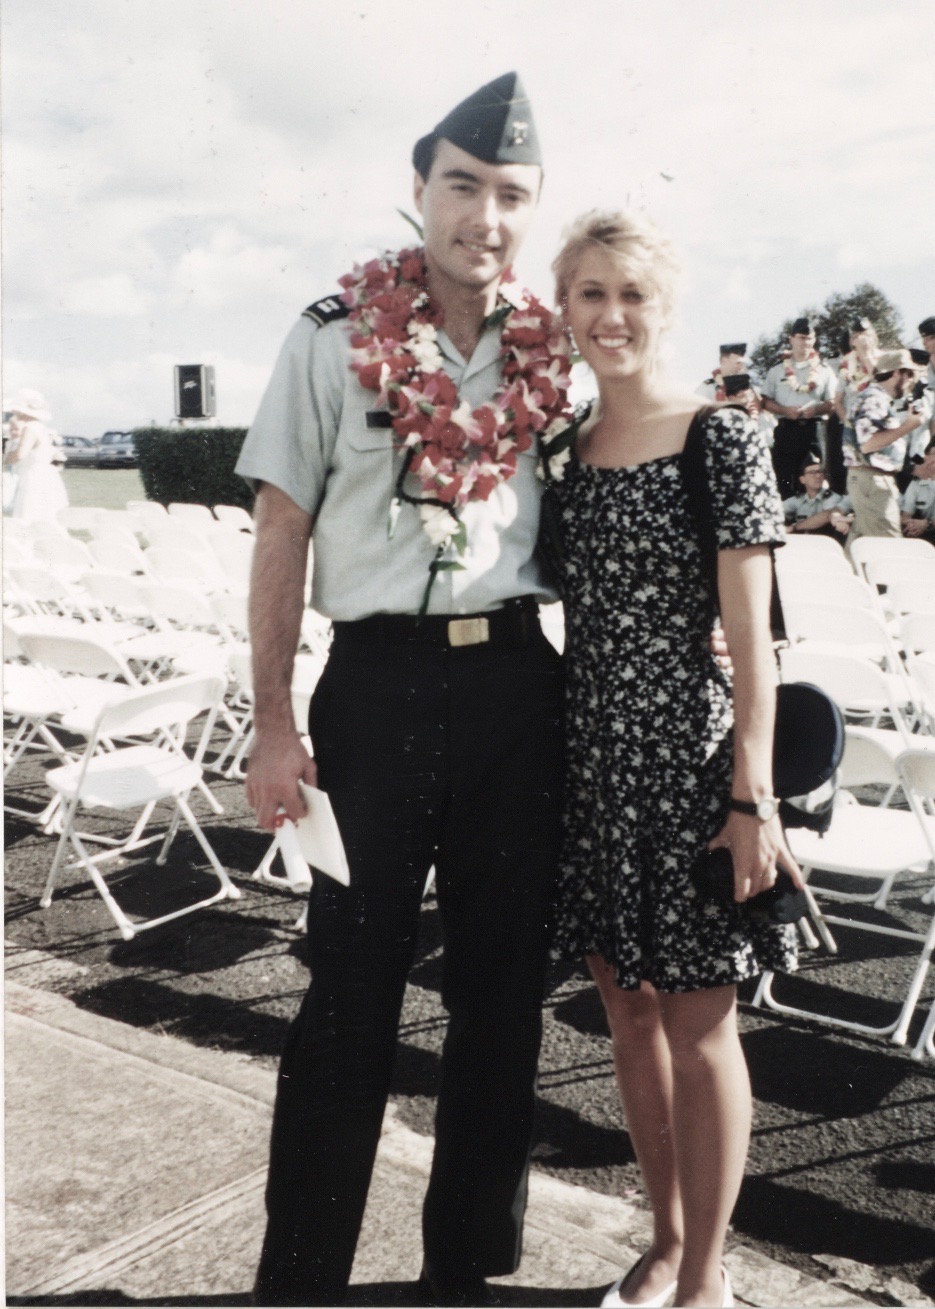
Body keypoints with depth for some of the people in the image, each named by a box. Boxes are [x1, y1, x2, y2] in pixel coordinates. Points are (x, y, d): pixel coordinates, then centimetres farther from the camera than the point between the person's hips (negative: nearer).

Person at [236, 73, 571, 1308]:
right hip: (382, 680, -3)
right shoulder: (336, 337, -1)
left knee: (502, 986, 11)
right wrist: (273, 724, -6)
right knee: (351, 989, 5)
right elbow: (281, 533, -2)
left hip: (519, 683, 3)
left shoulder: (552, 356, 7)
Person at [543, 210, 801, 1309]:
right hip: (591, 761, 6)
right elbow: (580, 621, 11)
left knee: (698, 1023, 5)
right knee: (627, 1006, 15)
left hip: (688, 756, -5)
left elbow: (749, 636, -10)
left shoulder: (720, 439, -7)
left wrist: (754, 797, -13)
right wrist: (553, 759, 9)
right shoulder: (559, 448, 8)